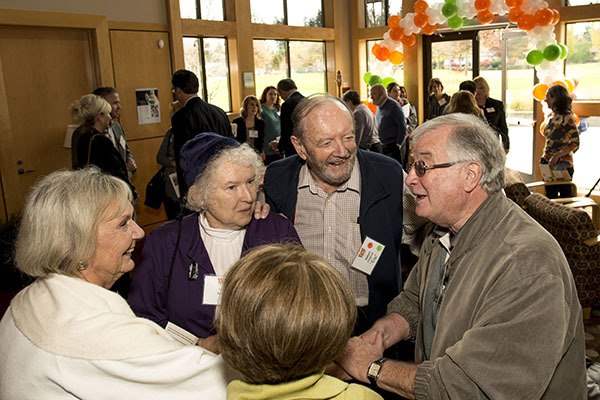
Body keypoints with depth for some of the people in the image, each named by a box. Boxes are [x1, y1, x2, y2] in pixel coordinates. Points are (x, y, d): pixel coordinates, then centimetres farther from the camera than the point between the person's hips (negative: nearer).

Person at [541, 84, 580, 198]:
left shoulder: (567, 117, -12)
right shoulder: (551, 116, 10)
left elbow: (575, 143, -17)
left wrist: (557, 156, -24)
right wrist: (544, 157, 11)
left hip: (562, 164, -7)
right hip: (548, 163, 7)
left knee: (565, 197, 2)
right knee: (550, 197, 11)